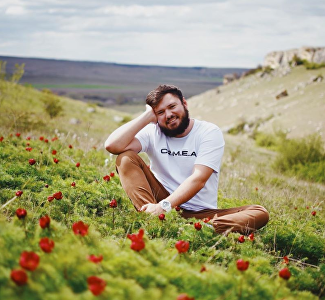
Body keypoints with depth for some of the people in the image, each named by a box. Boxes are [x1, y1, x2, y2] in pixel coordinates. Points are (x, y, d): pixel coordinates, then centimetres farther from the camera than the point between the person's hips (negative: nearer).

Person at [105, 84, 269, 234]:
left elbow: (198, 179, -17)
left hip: (202, 213, -1)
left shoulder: (210, 132, -3)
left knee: (260, 213, -24)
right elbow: (112, 146, -14)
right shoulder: (153, 132, 3)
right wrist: (147, 116, -9)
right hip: (164, 207, 1)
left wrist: (164, 205, -30)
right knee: (126, 158, -14)